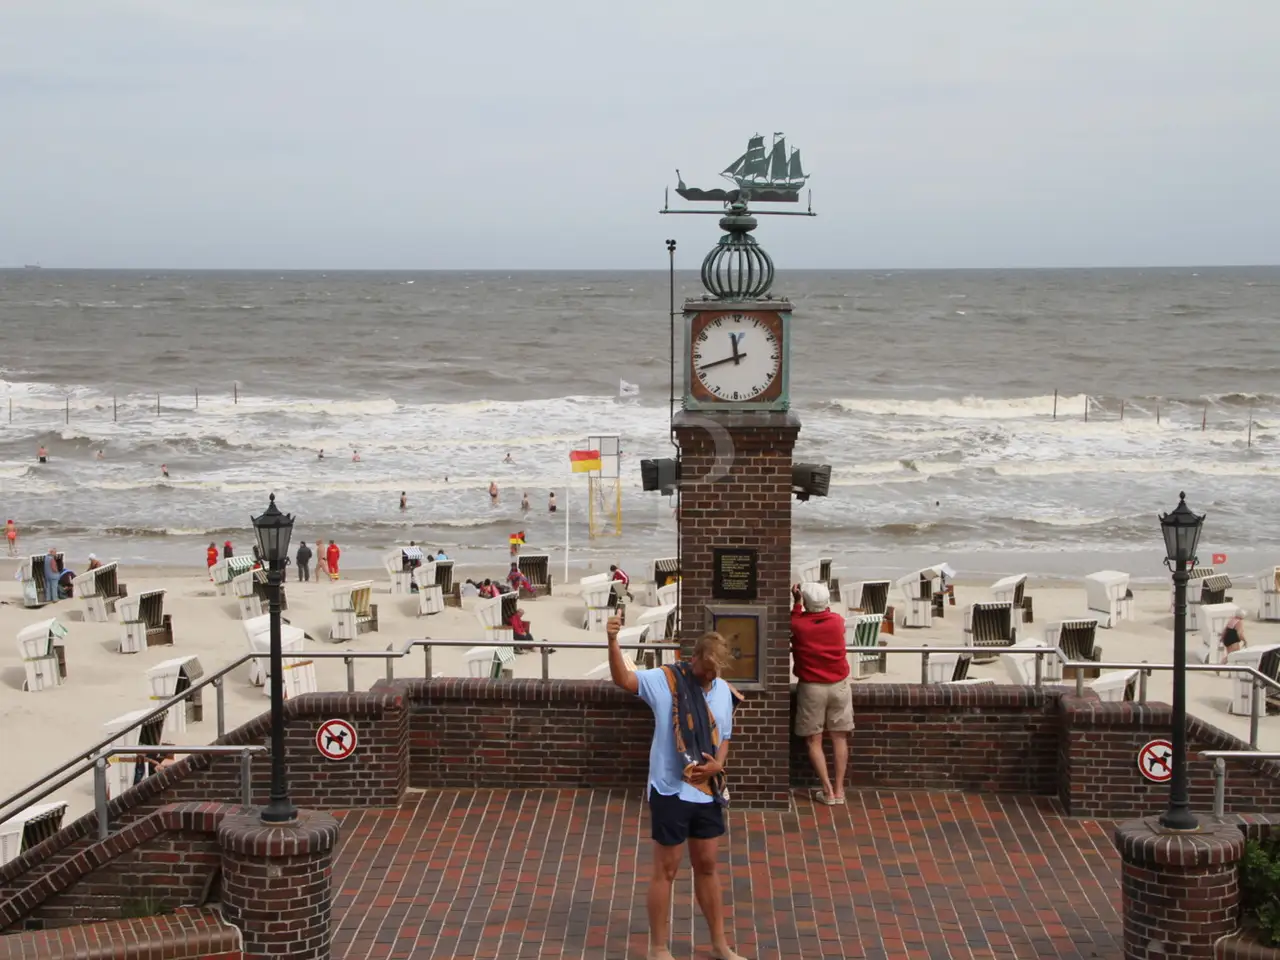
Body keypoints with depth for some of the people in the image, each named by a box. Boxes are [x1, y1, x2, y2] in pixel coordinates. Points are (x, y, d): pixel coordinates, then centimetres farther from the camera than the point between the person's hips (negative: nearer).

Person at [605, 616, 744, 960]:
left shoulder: (723, 689, 7)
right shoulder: (666, 679, -11)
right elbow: (623, 678, -25)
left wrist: (718, 764, -4)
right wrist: (613, 641, -41)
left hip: (708, 790, 6)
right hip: (670, 790, -6)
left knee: (708, 866, 16)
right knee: (666, 869, 3)